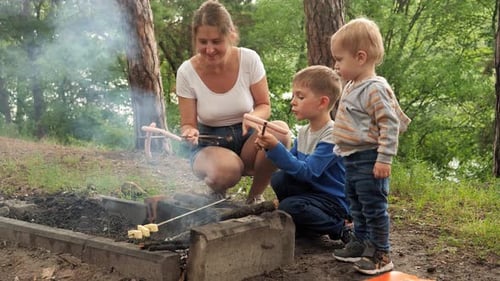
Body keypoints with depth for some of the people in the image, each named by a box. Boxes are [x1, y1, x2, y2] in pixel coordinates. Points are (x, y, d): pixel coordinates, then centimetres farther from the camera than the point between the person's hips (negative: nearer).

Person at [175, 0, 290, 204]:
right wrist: (190, 133, -32)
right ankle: (216, 194, 3)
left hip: (247, 138, 2)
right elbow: (187, 124, -7)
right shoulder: (187, 72, -13)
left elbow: (264, 107, -2)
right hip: (210, 145, -2)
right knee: (226, 170, -39)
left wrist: (254, 117, -26)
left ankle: (255, 197, -6)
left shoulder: (249, 60, -12)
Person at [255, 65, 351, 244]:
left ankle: (340, 229, -7)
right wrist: (270, 148, -10)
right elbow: (290, 162, 6)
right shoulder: (303, 132, 5)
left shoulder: (332, 136, -21)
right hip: (311, 190, 7)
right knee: (278, 179, -13)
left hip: (334, 201, -7)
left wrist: (276, 147, -30)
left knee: (288, 207, -27)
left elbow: (307, 172, -27)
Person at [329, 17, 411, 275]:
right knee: (357, 206, 19)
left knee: (374, 207, -2)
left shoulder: (375, 89, -20)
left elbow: (390, 125, -22)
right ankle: (360, 244, 32)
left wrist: (384, 159, -23)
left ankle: (381, 255, 7)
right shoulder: (351, 87, 10)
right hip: (352, 160, 10)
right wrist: (342, 147, 24)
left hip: (369, 161, -10)